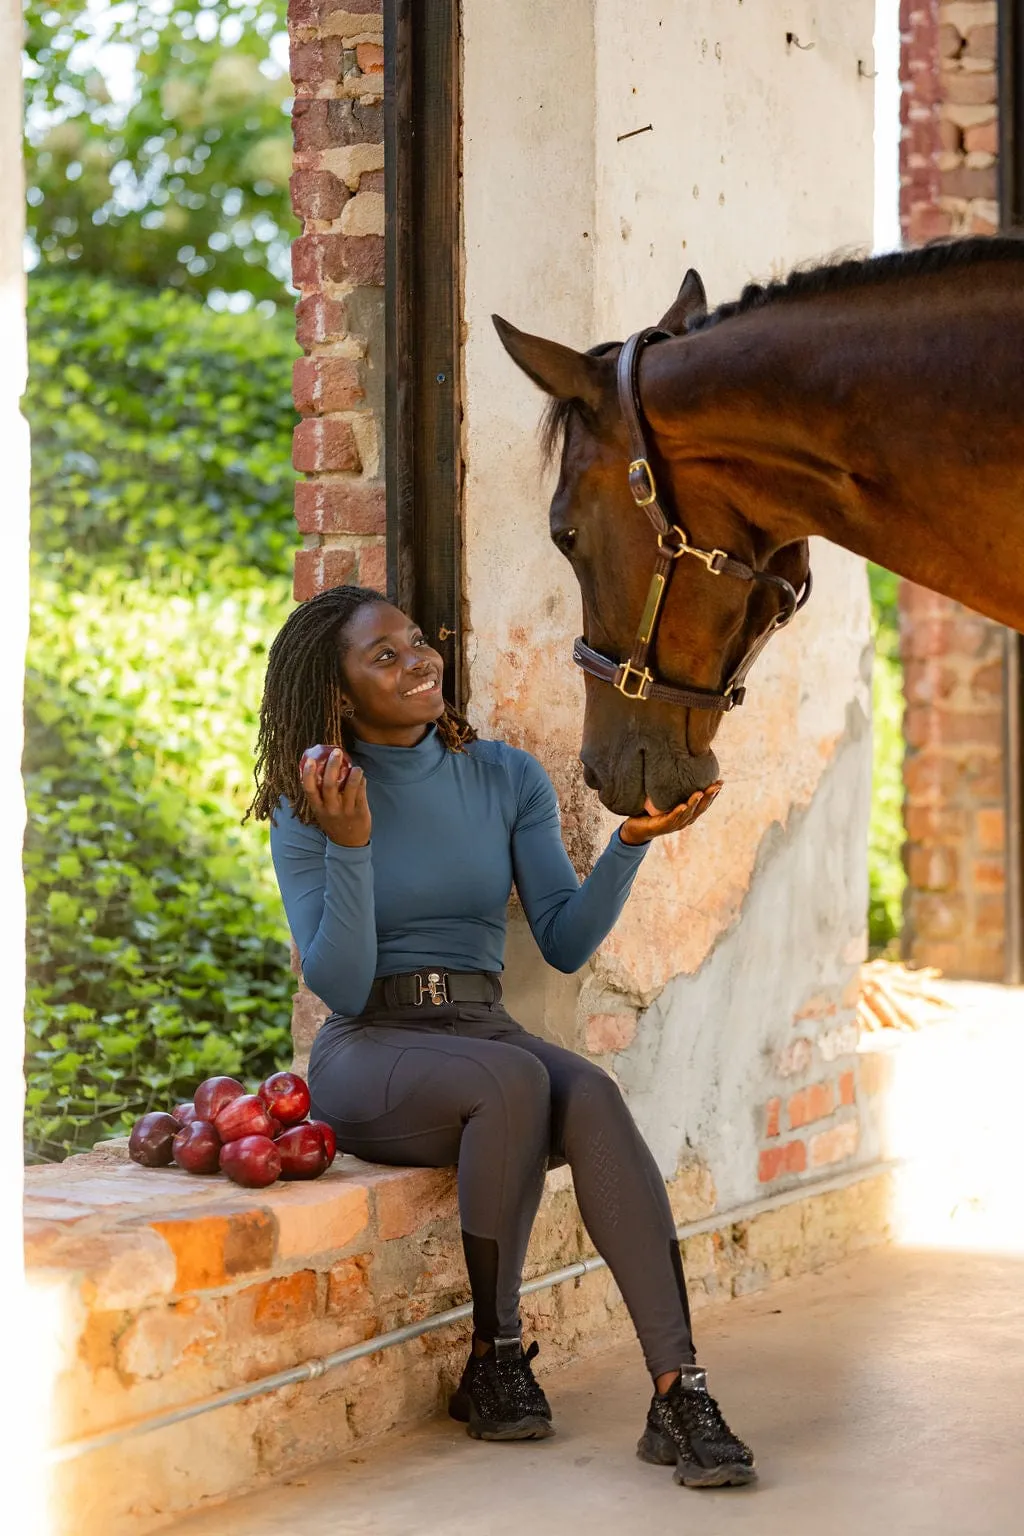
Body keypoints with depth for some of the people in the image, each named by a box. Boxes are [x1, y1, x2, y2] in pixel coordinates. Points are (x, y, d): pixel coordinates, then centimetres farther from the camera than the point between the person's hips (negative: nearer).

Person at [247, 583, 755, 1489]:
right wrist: (349, 844, -22)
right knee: (515, 1081, -35)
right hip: (369, 1053, -3)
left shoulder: (508, 780, 7)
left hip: (484, 1032, 3)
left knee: (592, 1097, -32)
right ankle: (496, 1356, -20)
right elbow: (338, 987, -11)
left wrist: (633, 840, -14)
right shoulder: (308, 811, -1)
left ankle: (677, 1395, -39)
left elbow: (566, 943, 0)